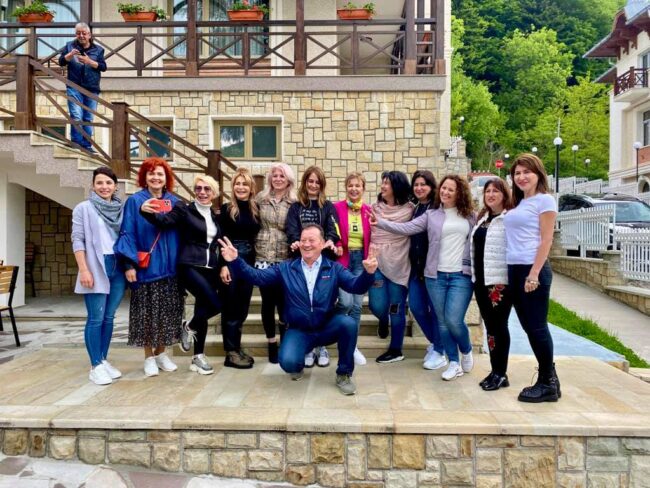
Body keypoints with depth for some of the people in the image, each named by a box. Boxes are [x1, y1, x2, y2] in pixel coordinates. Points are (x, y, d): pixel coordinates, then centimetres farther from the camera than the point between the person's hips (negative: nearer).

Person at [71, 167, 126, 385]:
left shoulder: (121, 209, 11)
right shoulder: (83, 208, 1)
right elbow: (77, 240, -4)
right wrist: (84, 270, -12)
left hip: (118, 269, 4)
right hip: (96, 269, -4)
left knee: (109, 318, 9)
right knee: (96, 318, -3)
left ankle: (104, 361, 20)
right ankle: (95, 366, 5)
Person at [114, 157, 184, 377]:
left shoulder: (174, 202, 10)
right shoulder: (134, 201, -2)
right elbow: (128, 234, -5)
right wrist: (129, 264, -13)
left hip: (169, 267, 4)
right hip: (145, 267, -3)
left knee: (166, 312, 10)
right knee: (147, 313, 4)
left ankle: (161, 353, 24)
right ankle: (149, 357, 17)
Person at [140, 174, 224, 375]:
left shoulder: (216, 216, 14)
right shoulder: (184, 209, -1)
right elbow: (164, 220, -17)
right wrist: (146, 211, -36)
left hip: (210, 269, 6)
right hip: (189, 267, -6)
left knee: (203, 310, 8)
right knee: (215, 304, -20)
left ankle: (198, 357, 20)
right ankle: (189, 327, 9)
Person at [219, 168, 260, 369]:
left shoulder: (256, 210, 7)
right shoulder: (226, 209, -3)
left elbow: (257, 238, 9)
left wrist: (257, 263, 4)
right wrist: (223, 265, -14)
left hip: (249, 262, 4)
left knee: (243, 307, 11)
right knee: (231, 307, 2)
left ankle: (237, 347, 23)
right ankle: (231, 352, 10)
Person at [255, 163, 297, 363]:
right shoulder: (260, 199, 7)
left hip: (285, 258, -1)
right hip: (263, 257, 1)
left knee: (283, 301, 0)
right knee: (268, 301, 6)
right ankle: (271, 343, 18)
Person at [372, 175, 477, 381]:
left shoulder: (470, 216, 7)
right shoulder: (431, 215, 7)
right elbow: (406, 228, -3)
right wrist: (381, 223, -15)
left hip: (461, 275, -2)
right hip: (436, 275, 2)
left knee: (454, 320, -8)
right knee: (442, 321, 7)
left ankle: (467, 352, 24)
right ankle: (454, 363, 23)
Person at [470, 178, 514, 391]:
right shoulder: (482, 218, 17)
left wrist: (507, 278, -19)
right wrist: (475, 276, 16)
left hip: (500, 281, -7)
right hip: (480, 280, 8)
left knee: (499, 326, 0)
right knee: (489, 325, 11)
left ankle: (501, 374, 12)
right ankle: (495, 370, 21)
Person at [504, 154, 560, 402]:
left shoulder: (544, 200, -4)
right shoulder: (518, 203, 17)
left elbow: (546, 240, -11)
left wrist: (534, 274, -18)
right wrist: (519, 272, 7)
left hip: (533, 269, -8)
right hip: (514, 269, 8)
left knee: (537, 326, -2)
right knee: (528, 326, 11)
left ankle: (548, 384, 11)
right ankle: (548, 378, 23)